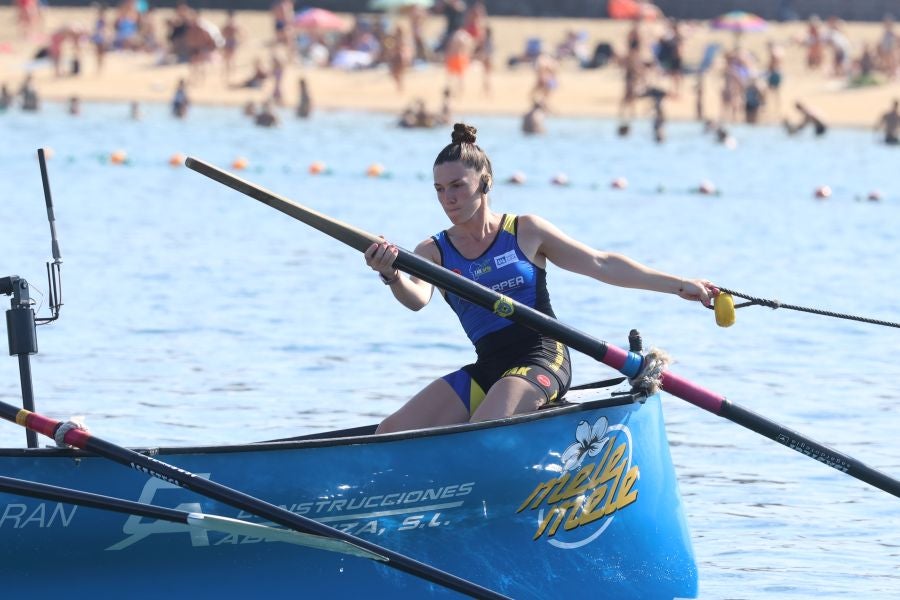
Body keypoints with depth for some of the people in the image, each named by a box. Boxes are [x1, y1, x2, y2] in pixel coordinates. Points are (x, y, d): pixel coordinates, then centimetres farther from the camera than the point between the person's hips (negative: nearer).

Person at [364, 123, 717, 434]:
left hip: (541, 361, -4)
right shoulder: (434, 252, 6)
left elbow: (601, 264, 7)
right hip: (487, 369, 4)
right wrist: (392, 276, -39)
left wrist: (679, 286, 5)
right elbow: (417, 299, -14)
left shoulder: (525, 232, 4)